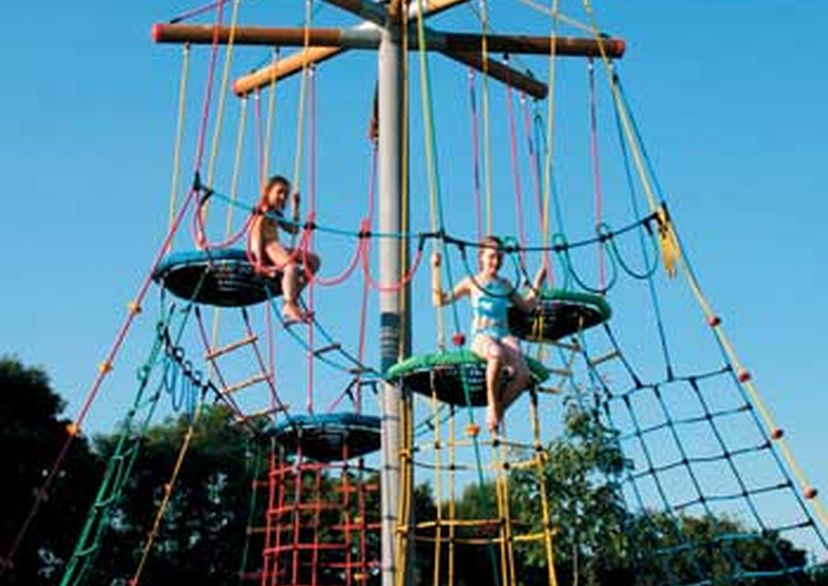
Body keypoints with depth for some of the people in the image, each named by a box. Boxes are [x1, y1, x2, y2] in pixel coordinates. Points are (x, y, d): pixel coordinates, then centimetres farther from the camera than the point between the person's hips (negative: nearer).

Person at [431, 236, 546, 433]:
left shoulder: (505, 284, 22)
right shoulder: (472, 282, 12)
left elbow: (526, 307, 30)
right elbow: (440, 300, 3)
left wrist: (536, 285, 23)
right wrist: (435, 270, -4)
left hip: (504, 336, 4)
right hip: (481, 337, -4)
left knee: (523, 375, -28)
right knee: (497, 354, -43)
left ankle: (500, 407, -2)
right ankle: (491, 404, -22)